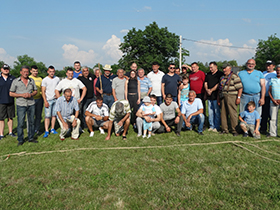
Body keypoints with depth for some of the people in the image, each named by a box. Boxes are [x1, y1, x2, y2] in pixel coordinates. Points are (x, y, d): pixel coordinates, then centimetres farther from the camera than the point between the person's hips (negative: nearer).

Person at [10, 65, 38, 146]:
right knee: (20, 123, -2)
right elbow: (11, 93, 1)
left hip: (31, 104, 3)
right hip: (21, 105, -3)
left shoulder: (31, 80, 8)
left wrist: (31, 94, -9)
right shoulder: (15, 81, -1)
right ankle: (20, 140, 11)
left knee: (31, 122, 8)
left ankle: (31, 138, 20)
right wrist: (22, 95, -14)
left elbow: (35, 91, 14)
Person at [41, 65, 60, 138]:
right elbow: (43, 92, -6)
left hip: (55, 99, 4)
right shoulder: (45, 80, -5)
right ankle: (46, 131, -2)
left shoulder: (57, 79, 7)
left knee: (54, 115, 7)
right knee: (47, 116, -6)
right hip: (48, 100, -4)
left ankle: (52, 129, 17)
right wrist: (45, 101, -13)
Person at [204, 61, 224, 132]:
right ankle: (211, 126, 17)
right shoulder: (208, 74, 16)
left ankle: (217, 127, 7)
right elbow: (205, 83, 13)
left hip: (216, 96, -6)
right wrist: (207, 89, -5)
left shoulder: (220, 74, -3)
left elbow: (218, 84, -11)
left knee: (217, 112, -1)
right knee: (210, 112, 8)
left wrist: (211, 90, -11)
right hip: (209, 96, 6)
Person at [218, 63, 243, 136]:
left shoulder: (234, 77, -4)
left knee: (233, 114, -6)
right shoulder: (222, 77, 18)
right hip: (223, 98, 7)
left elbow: (240, 88, -9)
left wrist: (238, 97, -15)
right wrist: (218, 98, 20)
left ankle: (234, 130, 2)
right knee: (223, 114, 7)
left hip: (231, 97, -7)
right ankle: (224, 129, 16)